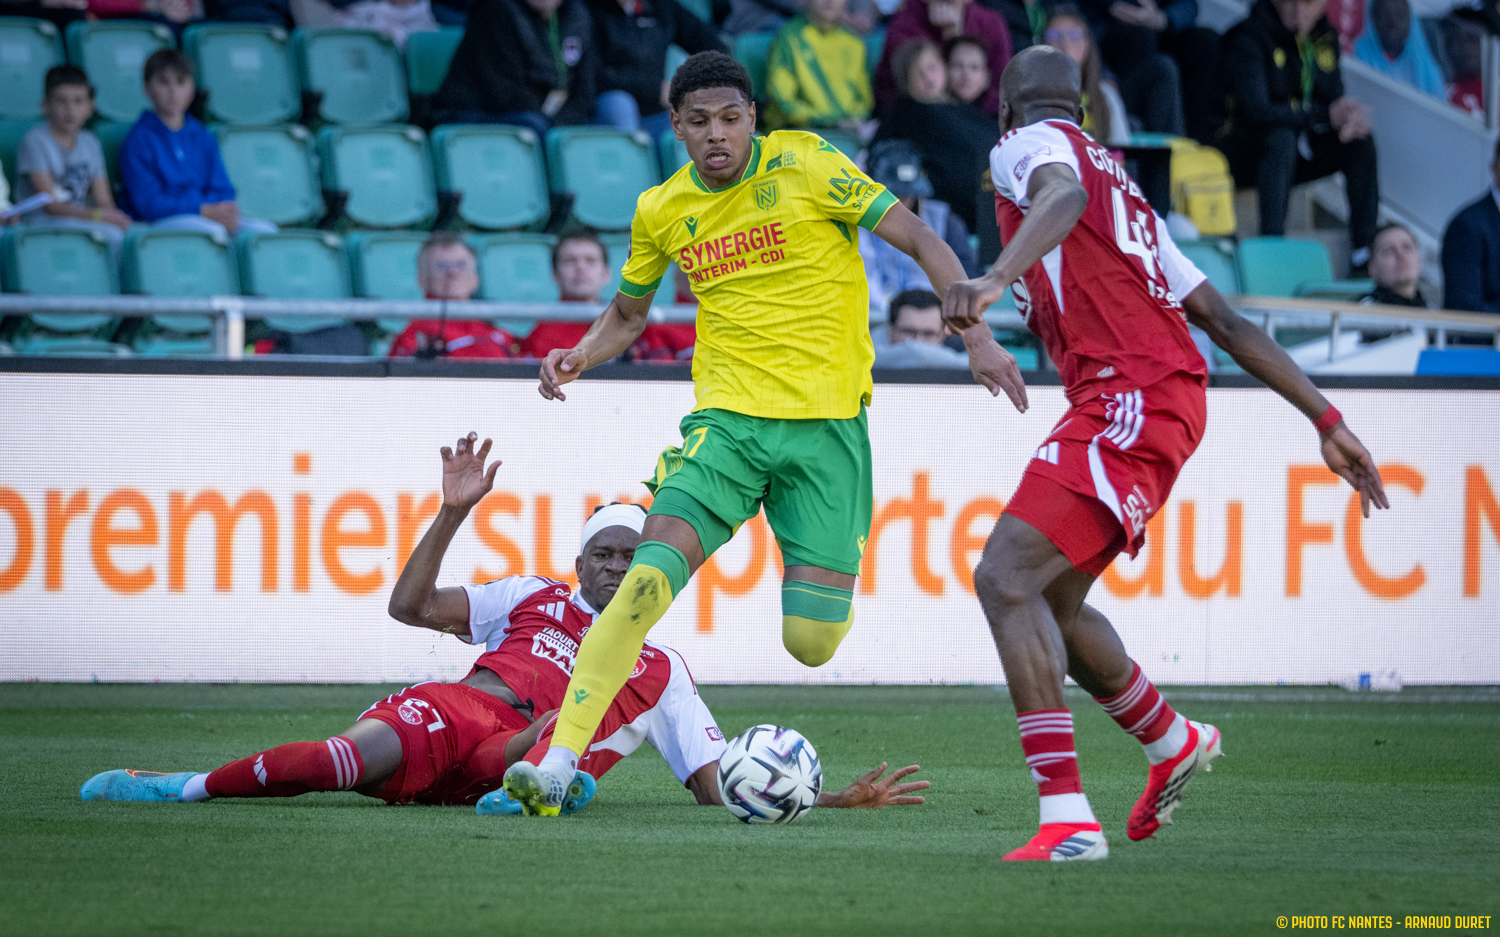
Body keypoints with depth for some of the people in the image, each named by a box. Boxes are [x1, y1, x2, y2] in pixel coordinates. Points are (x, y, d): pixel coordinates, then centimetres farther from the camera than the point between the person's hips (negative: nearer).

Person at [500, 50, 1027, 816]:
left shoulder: (806, 168, -5)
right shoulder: (661, 212, 7)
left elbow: (922, 242, -2)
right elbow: (629, 311, 24)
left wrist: (979, 336, -12)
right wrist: (580, 356, 4)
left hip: (827, 421, -2)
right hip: (727, 416, 2)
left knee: (811, 644, -7)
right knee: (649, 576, -22)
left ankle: (823, 594, 33)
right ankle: (556, 766, -24)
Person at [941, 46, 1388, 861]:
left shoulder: (1030, 145, 4)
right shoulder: (1122, 187, 29)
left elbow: (1063, 197, -24)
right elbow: (1222, 319, 27)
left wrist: (994, 280, -41)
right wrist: (1328, 421, 26)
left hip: (1128, 397, -9)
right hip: (1172, 400, 9)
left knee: (1007, 579, -18)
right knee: (1050, 599, 23)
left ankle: (1068, 822, -30)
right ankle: (1175, 744, 42)